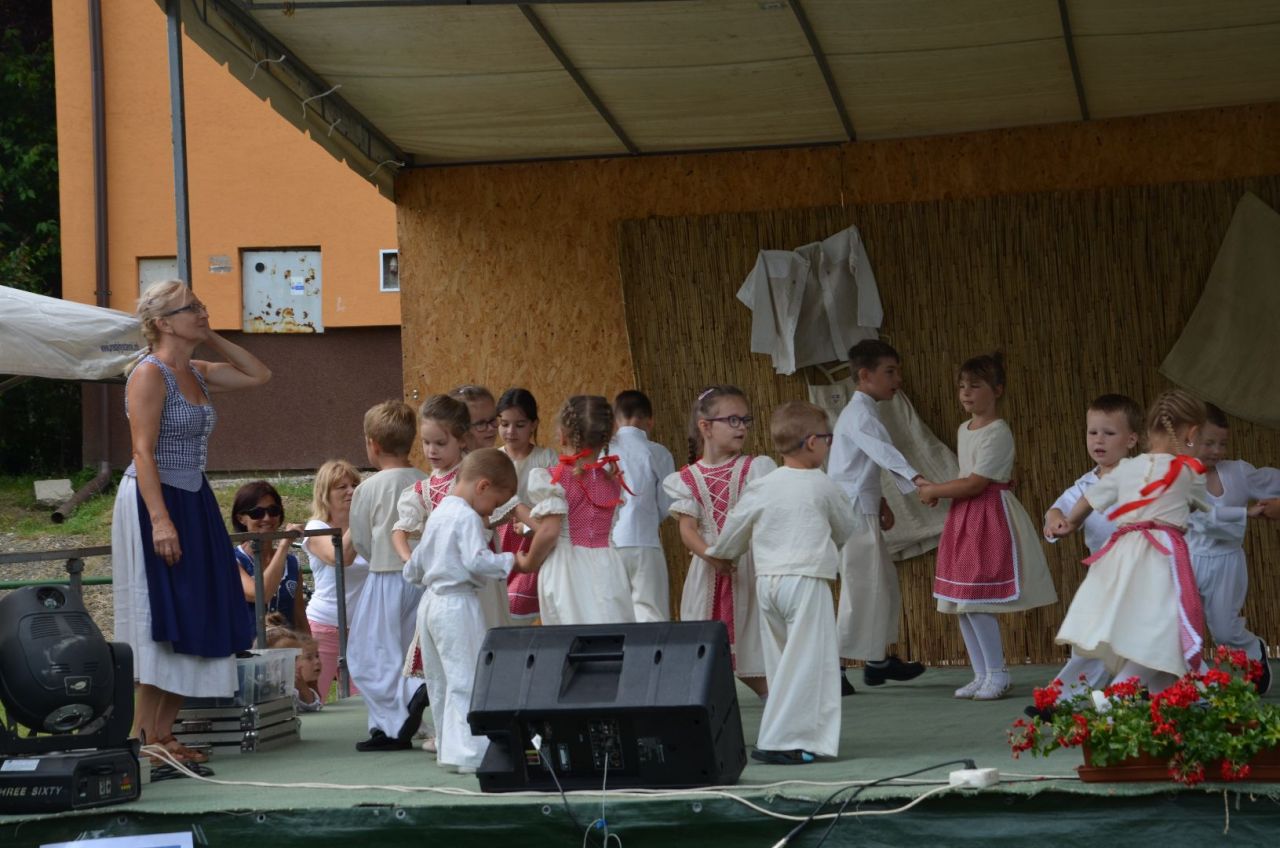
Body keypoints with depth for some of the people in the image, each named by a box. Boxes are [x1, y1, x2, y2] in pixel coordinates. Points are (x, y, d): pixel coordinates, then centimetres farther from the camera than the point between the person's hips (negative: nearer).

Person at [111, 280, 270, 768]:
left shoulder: (197, 374, 11)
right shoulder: (150, 373, -12)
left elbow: (260, 375, 21)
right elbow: (143, 452, -17)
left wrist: (212, 340, 10)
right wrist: (160, 520, -24)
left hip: (194, 504, 8)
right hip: (155, 502, -8)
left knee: (194, 626, 7)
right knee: (163, 626, -7)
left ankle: (163, 732, 12)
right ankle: (143, 737, -2)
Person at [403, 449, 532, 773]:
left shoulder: (438, 514, 16)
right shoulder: (468, 518, -13)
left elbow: (414, 568, 23)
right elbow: (478, 562, -23)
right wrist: (511, 561, -12)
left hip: (430, 601, 10)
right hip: (458, 605, -10)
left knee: (441, 680, 14)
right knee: (468, 679, -8)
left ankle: (447, 748, 20)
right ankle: (469, 752, -11)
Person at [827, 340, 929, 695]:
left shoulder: (861, 412, 18)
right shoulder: (860, 414, -14)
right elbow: (884, 451, -30)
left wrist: (880, 502, 15)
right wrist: (916, 480, -42)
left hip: (862, 509, 10)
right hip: (853, 510, -10)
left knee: (883, 583, 16)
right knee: (860, 588, -9)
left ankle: (879, 661, 25)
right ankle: (829, 665, -7)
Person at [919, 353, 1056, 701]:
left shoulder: (997, 433, -14)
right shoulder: (963, 430, 14)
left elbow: (975, 484, -18)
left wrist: (935, 491, -9)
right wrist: (937, 490, 4)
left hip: (990, 518, -9)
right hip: (964, 519, 9)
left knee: (977, 604, -11)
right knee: (962, 605, 8)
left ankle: (997, 674, 0)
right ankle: (981, 675, 17)